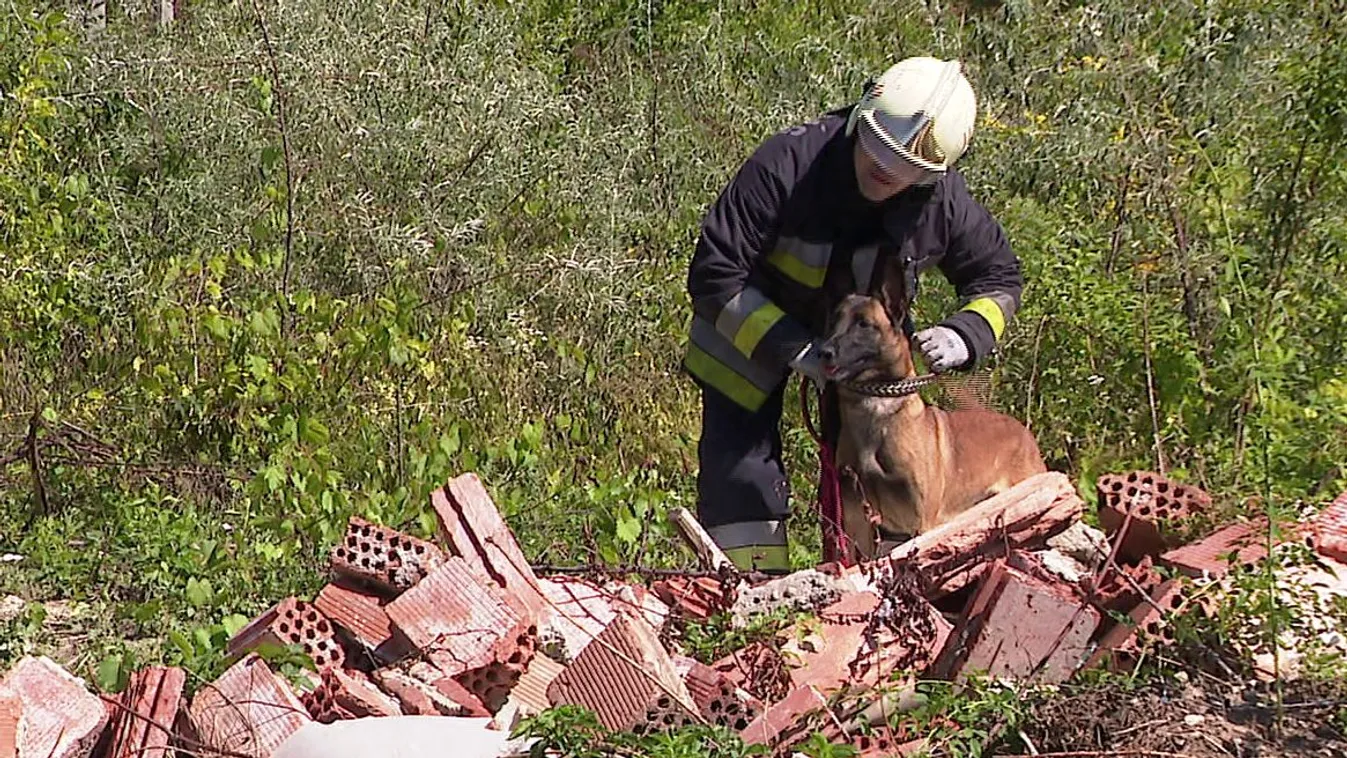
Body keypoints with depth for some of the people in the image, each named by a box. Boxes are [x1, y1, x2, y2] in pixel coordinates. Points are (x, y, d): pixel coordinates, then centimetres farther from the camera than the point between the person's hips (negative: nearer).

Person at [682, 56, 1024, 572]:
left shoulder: (943, 199, -22)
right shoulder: (788, 162, -34)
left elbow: (997, 278, -3)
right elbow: (714, 276, -31)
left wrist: (964, 336, -23)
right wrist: (793, 349, -35)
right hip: (752, 334, -3)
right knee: (743, 479, -9)